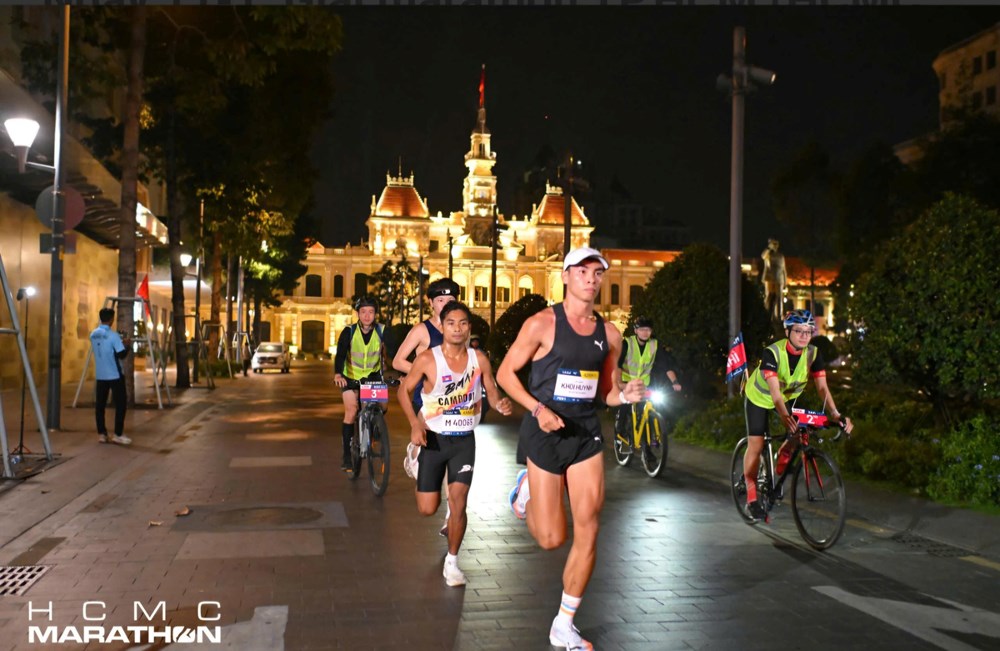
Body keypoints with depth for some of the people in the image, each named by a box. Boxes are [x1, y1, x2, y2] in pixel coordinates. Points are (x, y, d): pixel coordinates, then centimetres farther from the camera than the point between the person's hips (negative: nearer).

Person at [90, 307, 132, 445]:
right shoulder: (113, 335, -15)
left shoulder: (93, 335, 6)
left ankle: (101, 433, 11)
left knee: (100, 404, 8)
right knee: (120, 403, 2)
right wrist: (126, 345, 3)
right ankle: (118, 434, 1)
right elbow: (121, 355, -16)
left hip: (100, 375, 6)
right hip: (115, 375, -6)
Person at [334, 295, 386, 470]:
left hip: (373, 376, 2)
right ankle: (347, 455, -8)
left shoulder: (382, 331, -12)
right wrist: (337, 374, -46)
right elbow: (340, 354, -28)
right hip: (351, 377, -2)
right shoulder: (349, 332, -17)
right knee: (351, 411, -15)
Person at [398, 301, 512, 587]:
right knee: (427, 509, 4)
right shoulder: (427, 359, -13)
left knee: (458, 504, -7)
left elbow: (492, 391, 4)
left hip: (465, 440, 1)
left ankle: (452, 561, 14)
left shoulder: (479, 359, -6)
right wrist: (415, 424, -16)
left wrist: (500, 404, -21)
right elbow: (404, 390, -2)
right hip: (433, 438, -1)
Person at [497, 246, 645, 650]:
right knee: (552, 538, -1)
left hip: (586, 434, 4)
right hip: (546, 433, -4)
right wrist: (537, 408, -19)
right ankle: (526, 489, 33)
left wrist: (625, 395, -9)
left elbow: (605, 392, 14)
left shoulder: (609, 334, 5)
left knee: (588, 532, -1)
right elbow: (505, 373, -6)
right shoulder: (542, 324, -9)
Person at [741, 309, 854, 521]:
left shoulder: (813, 354, -20)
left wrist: (836, 414, -40)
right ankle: (752, 499, -3)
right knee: (756, 444, -10)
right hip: (759, 397, -4)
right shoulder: (772, 352, -33)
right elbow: (774, 391, -41)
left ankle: (781, 466, 17)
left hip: (788, 396, 4)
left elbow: (822, 387, -25)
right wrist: (785, 416, -56)